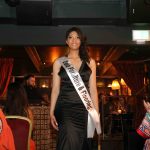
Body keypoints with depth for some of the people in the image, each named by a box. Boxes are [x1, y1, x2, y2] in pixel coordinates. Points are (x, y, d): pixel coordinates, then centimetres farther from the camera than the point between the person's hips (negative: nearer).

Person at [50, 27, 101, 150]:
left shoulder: (90, 62, 10)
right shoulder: (59, 62, 7)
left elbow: (93, 89, 8)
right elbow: (55, 89, 5)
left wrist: (96, 113, 2)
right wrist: (52, 112, -3)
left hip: (84, 109, 2)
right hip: (65, 109, -2)